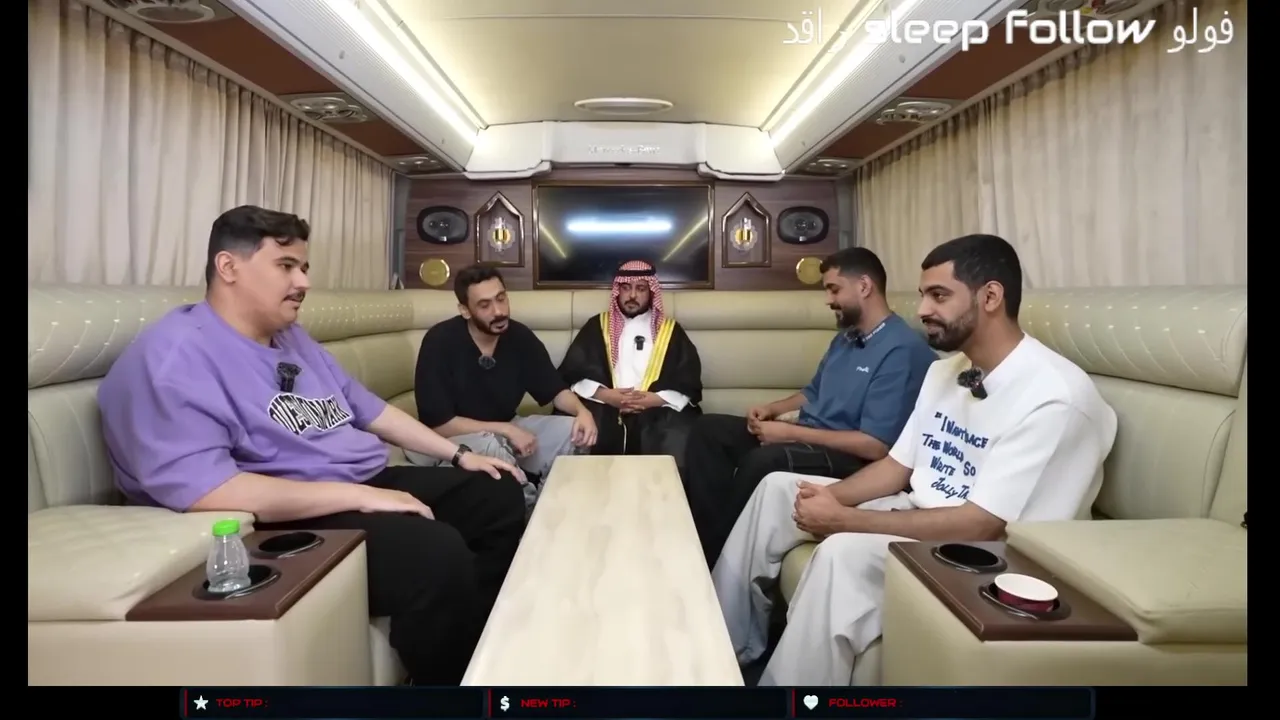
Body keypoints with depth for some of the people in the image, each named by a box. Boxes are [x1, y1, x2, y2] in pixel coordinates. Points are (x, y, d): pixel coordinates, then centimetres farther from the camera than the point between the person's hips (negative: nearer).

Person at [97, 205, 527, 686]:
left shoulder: (293, 338, 16)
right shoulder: (173, 358, -15)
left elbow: (368, 408, 22)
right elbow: (203, 491, -27)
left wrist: (457, 454, 13)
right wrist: (360, 496, -27)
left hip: (368, 484, 10)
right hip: (287, 524, -10)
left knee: (499, 494, 8)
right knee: (438, 553, -32)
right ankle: (455, 676, -4)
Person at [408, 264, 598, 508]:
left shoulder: (520, 336, -8)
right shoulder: (440, 341, -22)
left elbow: (554, 389, 2)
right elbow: (438, 424, -23)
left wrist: (582, 410, -20)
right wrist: (506, 430, -25)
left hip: (507, 430, 5)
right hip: (456, 438, -5)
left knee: (572, 431, -14)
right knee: (489, 447, -36)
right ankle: (530, 504, -9)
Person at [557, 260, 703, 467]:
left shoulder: (670, 331, 16)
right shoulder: (598, 325, 17)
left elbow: (689, 386, 7)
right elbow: (573, 374, 7)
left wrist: (654, 399, -11)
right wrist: (605, 395, -11)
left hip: (656, 413, 0)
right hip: (603, 410, 1)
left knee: (677, 446, -31)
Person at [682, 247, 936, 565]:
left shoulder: (902, 350, -17)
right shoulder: (845, 337, 14)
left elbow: (876, 446, -24)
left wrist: (791, 433, -20)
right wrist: (773, 408, 4)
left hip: (849, 459, -10)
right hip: (808, 439, 10)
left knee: (765, 460, -37)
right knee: (708, 429, -2)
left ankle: (718, 555, -17)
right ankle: (706, 537, -12)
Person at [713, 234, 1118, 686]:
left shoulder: (1054, 396, -22)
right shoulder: (945, 370, 7)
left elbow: (983, 525, -27)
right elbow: (897, 466, 10)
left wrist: (844, 519, -26)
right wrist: (830, 497, -11)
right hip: (917, 515, 9)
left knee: (844, 553, -34)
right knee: (780, 488, 5)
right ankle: (729, 642, 11)